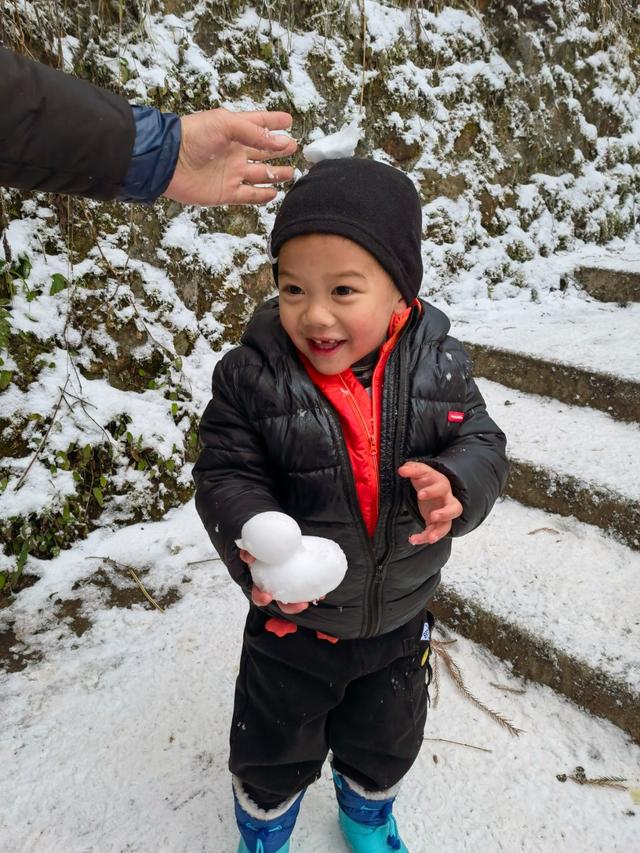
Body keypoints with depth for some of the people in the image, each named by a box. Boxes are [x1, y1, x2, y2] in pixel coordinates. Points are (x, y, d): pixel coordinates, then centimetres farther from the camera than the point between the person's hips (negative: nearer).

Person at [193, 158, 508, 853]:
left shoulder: (437, 364, -17)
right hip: (292, 622, -2)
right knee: (274, 753, 23)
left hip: (400, 619, 3)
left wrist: (454, 487, -34)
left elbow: (482, 444, -11)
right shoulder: (251, 375, -22)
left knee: (385, 744, 30)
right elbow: (225, 477, -19)